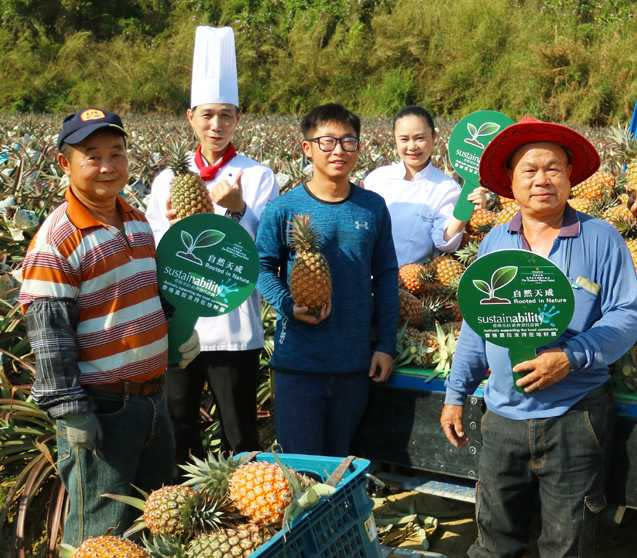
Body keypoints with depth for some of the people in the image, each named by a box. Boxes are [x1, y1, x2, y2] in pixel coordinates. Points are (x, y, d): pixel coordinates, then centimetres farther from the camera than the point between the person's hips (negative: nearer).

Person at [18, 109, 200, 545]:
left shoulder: (138, 221, 8)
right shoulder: (57, 240, -17)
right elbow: (48, 332, -18)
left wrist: (183, 333, 14)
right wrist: (70, 411, -19)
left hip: (153, 395, 8)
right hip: (101, 408, -8)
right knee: (102, 533, 3)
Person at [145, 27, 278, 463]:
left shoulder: (259, 177, -3)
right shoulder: (168, 179, 5)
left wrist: (238, 210, -22)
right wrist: (174, 227, -16)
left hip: (234, 329, -3)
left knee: (241, 441, 7)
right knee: (176, 439, 13)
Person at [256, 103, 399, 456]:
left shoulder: (373, 208, 3)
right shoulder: (284, 208, -5)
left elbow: (386, 277, 8)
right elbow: (263, 267, 2)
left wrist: (386, 344, 5)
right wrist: (288, 306, -17)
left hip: (356, 360, 3)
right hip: (297, 359, -2)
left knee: (341, 459, 15)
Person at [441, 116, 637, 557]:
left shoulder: (600, 238, -4)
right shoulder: (494, 242, 8)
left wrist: (572, 357, -20)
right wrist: (456, 394, 12)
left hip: (575, 419, -3)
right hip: (503, 417, 3)